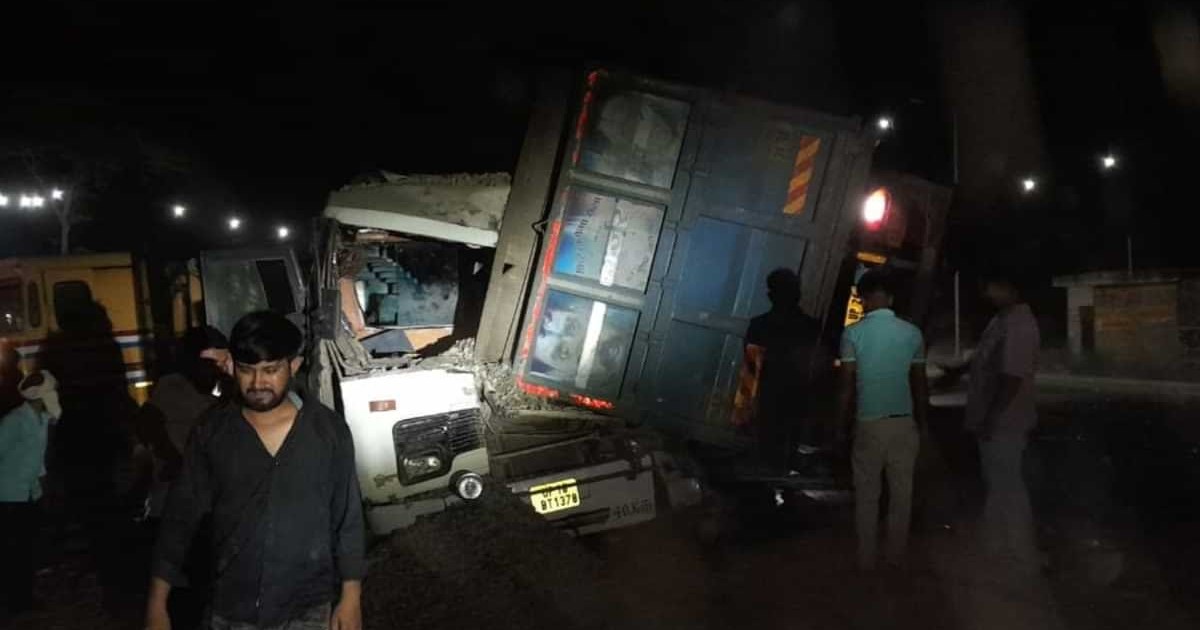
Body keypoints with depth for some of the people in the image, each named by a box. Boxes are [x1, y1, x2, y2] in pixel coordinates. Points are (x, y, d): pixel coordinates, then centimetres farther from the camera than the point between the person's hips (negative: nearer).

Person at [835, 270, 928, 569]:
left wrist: (841, 426, 3)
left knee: (867, 495, 9)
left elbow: (847, 387, -8)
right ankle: (896, 554, 23)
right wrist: (921, 423, 15)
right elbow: (920, 386, 3)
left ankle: (867, 558, 15)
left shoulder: (853, 334, -9)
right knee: (901, 492, 13)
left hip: (869, 423, -2)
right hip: (904, 422, 2)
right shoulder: (912, 333, -2)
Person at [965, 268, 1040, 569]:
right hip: (995, 420, 10)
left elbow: (1012, 378, -26)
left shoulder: (1018, 325, -22)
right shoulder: (1004, 320, 10)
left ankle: (1021, 555, 11)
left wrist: (989, 419, -23)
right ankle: (997, 546, 31)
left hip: (1003, 422, -10)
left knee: (1007, 487, 0)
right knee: (997, 484, 19)